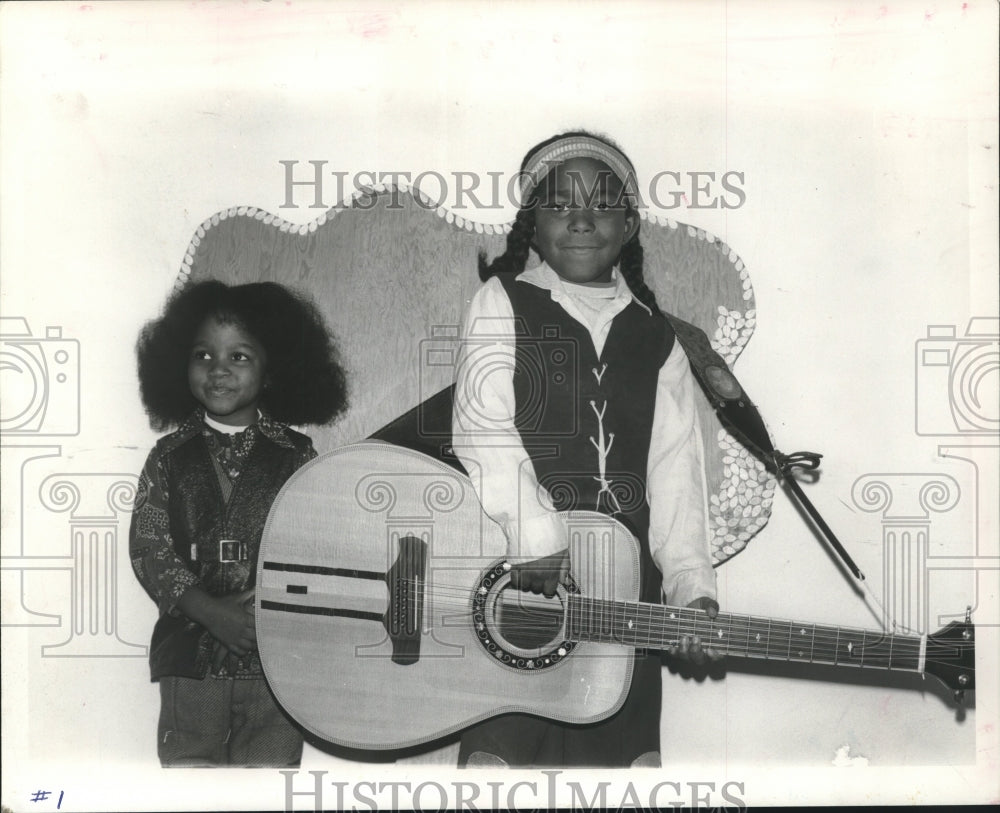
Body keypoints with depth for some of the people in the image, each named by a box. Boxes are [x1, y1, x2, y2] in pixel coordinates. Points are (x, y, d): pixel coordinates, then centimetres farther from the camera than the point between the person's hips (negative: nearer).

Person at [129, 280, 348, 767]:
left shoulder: (296, 457, 2)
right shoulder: (169, 458, 4)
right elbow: (148, 548, -3)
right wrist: (212, 611, -15)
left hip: (277, 660, -1)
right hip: (190, 656, 1)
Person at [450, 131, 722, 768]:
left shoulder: (656, 339, 15)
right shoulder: (502, 303, 4)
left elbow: (675, 474, 6)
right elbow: (482, 429, -11)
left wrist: (692, 586, -8)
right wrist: (535, 531, -26)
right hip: (514, 580, -3)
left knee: (624, 750, 6)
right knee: (503, 747, -6)